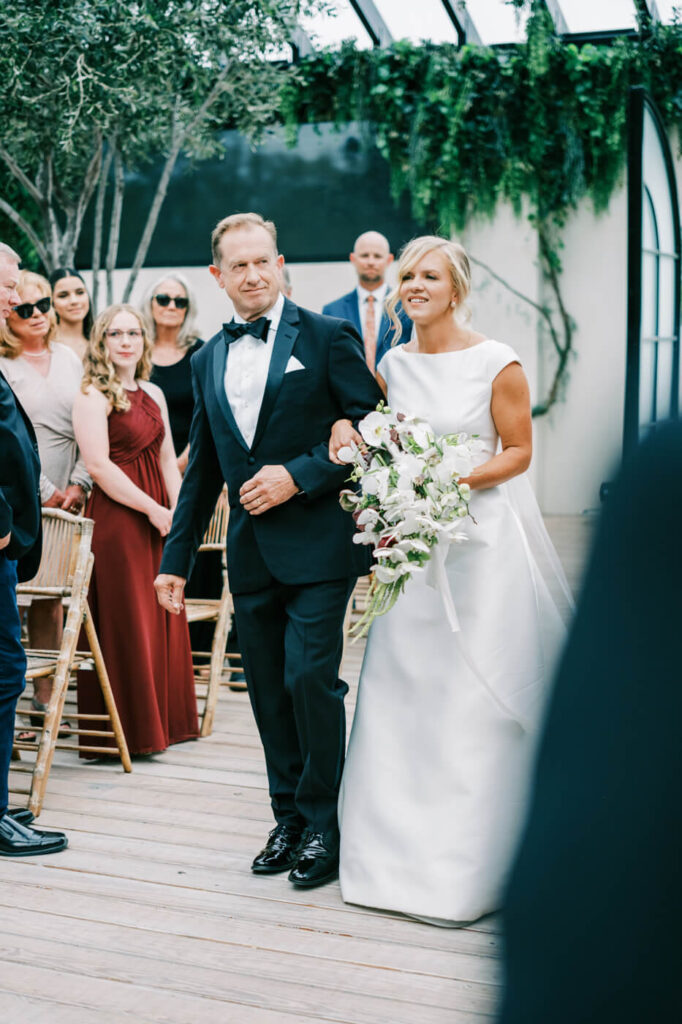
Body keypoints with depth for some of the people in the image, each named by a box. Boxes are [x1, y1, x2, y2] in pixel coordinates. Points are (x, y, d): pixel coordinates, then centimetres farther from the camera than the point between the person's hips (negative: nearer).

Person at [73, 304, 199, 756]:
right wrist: (153, 510, -13)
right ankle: (127, 730, 6)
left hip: (160, 519, 7)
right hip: (116, 519, -7)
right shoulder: (93, 395, -7)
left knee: (162, 618, 10)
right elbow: (98, 465, -14)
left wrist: (178, 510, 3)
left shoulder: (154, 393, 16)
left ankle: (161, 720, 21)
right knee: (124, 621, -2)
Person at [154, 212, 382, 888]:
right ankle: (288, 819, 21)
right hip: (250, 551, 5)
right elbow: (202, 470, 18)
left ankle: (322, 824, 5)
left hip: (316, 544, -5)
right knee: (268, 692, 9)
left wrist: (298, 474, -15)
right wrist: (176, 558, 16)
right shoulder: (207, 361, 14)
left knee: (310, 678, -10)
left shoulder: (326, 337, -2)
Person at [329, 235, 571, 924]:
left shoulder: (496, 363, -7)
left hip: (481, 538, -5)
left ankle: (472, 862, 9)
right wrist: (347, 432, -3)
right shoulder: (393, 365, 8)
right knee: (401, 693, 7)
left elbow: (518, 451, -4)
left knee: (474, 698, -3)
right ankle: (400, 847, 21)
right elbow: (370, 434, 19)